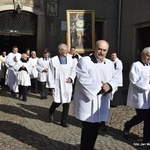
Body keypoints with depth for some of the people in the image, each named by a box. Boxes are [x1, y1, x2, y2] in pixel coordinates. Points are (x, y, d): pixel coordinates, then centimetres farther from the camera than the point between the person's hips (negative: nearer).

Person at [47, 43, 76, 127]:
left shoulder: (71, 60, 1)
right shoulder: (54, 60, -7)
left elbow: (73, 70, 9)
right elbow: (51, 73, -4)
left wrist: (71, 78, -9)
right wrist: (52, 85, -6)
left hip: (67, 85, 3)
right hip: (58, 85, -3)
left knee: (66, 103, 5)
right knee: (57, 102, -4)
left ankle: (64, 121, 20)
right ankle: (51, 112, 31)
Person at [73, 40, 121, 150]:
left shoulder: (109, 63, 11)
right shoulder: (84, 61, -8)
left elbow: (116, 78, 6)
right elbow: (84, 80, -18)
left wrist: (109, 86, -16)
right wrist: (100, 86, -16)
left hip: (102, 102, 6)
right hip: (88, 102, -6)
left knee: (95, 129, 15)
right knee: (89, 129, 0)